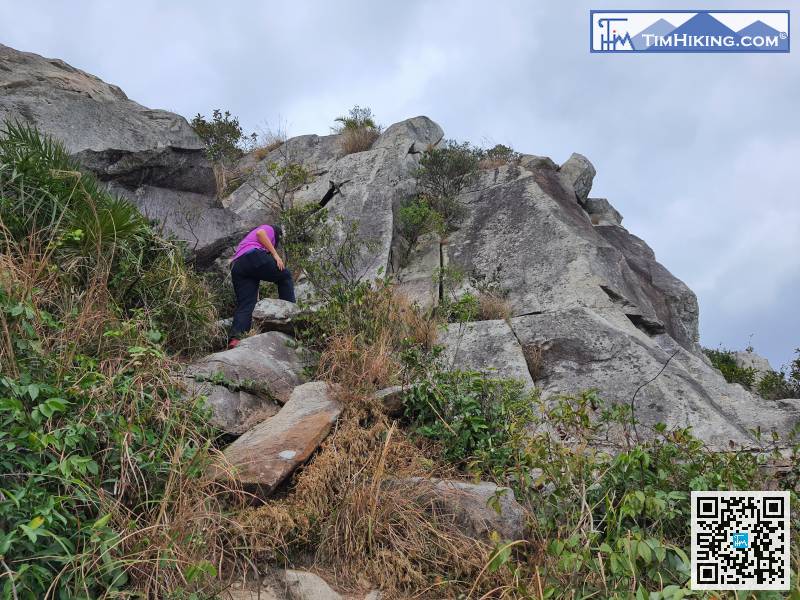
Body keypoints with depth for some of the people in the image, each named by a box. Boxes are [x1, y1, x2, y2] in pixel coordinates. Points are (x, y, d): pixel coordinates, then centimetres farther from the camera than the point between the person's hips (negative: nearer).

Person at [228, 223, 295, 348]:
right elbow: (260, 233, -3)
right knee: (285, 276, 16)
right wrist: (275, 254, -6)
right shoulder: (269, 229, 25)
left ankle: (234, 338, -24)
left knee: (245, 305, -3)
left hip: (236, 268, 7)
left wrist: (257, 299, 38)